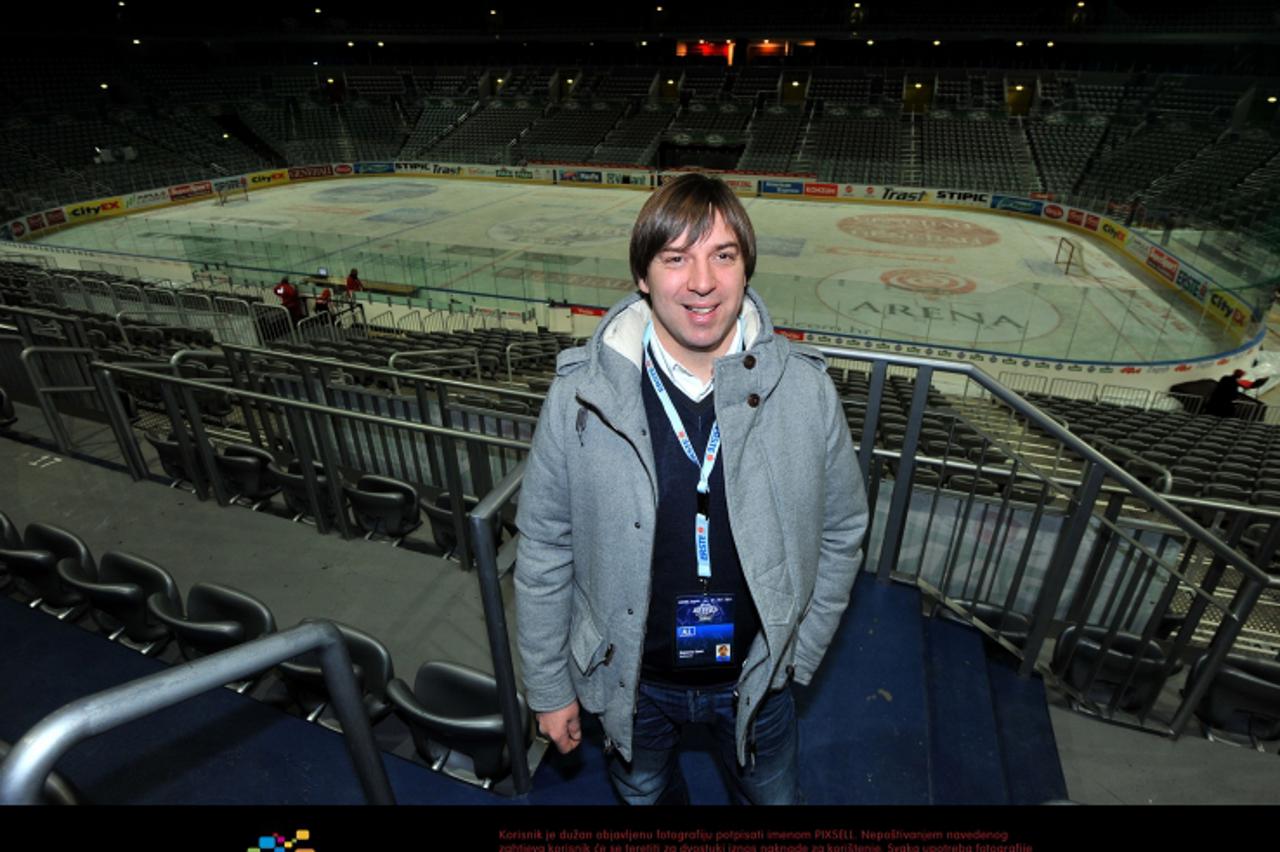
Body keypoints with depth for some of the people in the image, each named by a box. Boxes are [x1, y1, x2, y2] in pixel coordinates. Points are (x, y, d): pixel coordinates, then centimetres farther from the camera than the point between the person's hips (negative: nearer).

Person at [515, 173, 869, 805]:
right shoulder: (579, 396, -22)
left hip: (756, 675, 1)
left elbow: (841, 530, -4)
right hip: (631, 677, 0)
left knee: (772, 796, 28)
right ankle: (666, 790, 65)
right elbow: (544, 552, -11)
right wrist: (548, 687, -3)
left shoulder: (804, 389, -19)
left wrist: (800, 652, 0)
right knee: (642, 792, 30)